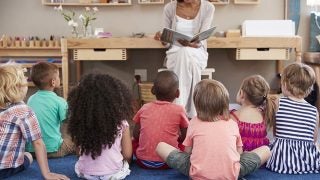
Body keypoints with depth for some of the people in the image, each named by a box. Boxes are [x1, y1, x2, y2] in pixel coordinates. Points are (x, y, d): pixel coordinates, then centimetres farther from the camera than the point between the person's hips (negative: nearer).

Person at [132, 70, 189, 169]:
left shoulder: (145, 108, 3)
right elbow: (185, 136, 4)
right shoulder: (179, 110, -4)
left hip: (143, 161, 1)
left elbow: (136, 135, 8)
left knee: (134, 141, 28)